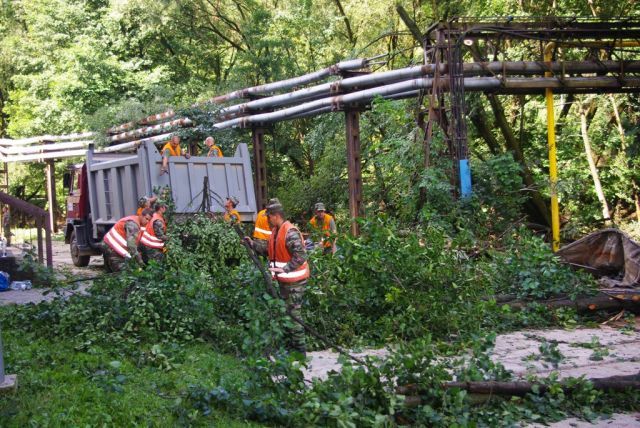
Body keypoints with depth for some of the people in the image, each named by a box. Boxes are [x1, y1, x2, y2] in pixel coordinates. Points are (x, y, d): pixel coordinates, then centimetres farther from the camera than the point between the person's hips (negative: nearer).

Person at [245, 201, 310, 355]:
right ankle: (290, 344, 30)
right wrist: (253, 244, 7)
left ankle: (300, 349, 1)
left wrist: (284, 269, -28)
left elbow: (300, 256, -27)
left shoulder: (290, 232, -22)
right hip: (284, 279, 10)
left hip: (294, 280, -10)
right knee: (286, 312, 18)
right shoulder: (276, 231, 9)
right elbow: (269, 248, 16)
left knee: (293, 313, -6)